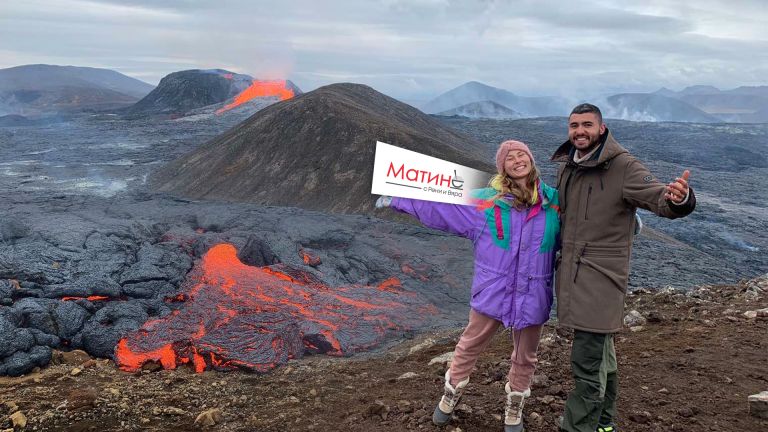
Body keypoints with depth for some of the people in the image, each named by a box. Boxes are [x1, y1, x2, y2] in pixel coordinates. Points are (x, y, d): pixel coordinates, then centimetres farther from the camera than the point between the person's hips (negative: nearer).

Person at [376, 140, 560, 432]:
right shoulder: (485, 202, -6)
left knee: (524, 356, 17)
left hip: (533, 295, 1)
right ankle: (452, 393, 41)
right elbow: (439, 204, -3)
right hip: (492, 291, -1)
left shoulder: (553, 202, 0)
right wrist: (397, 200, -3)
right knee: (469, 346, 15)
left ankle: (514, 406, 42)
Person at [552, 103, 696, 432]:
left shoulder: (624, 167, -13)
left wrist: (678, 198, -48)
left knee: (587, 361, -8)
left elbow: (659, 198, -25)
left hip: (601, 275, -7)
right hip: (570, 271, 7)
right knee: (600, 351, 20)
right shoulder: (566, 166, 8)